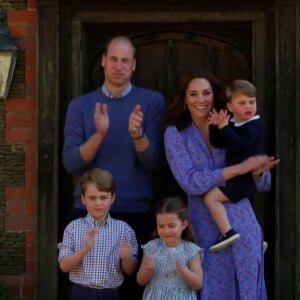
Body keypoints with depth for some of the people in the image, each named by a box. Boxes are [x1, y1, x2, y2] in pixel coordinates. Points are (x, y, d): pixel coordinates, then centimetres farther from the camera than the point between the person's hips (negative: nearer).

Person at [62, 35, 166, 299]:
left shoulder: (152, 101, 0)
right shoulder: (80, 106, 4)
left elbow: (154, 162, -6)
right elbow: (71, 164, -5)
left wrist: (138, 134, -25)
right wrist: (99, 134, -20)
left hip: (137, 212, -1)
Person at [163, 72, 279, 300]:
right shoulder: (176, 133, 1)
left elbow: (264, 184, 8)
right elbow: (191, 182, -12)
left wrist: (258, 170, -16)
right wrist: (241, 168, -16)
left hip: (243, 225, 2)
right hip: (206, 229, -2)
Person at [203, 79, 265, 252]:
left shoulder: (255, 125, -14)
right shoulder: (232, 124, 10)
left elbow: (243, 145, -31)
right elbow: (217, 143, 8)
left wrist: (225, 127, -30)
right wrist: (215, 127, -8)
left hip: (247, 177, -10)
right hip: (238, 177, 10)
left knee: (211, 197, -18)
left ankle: (227, 232, -21)